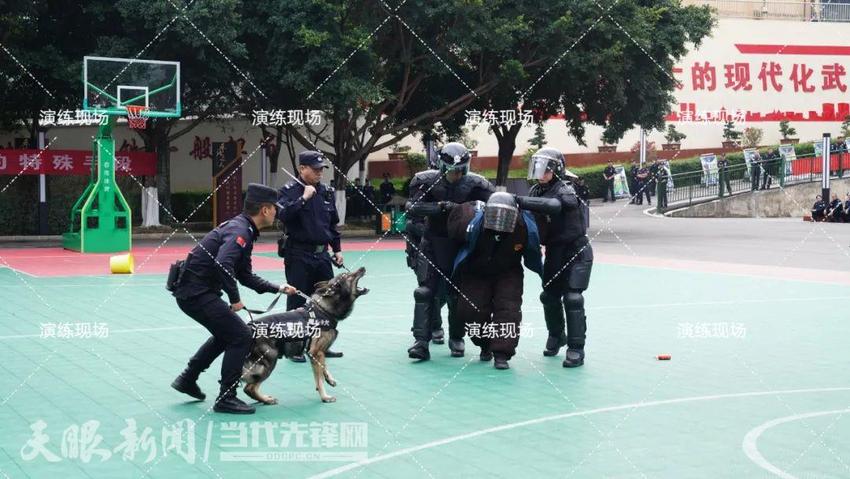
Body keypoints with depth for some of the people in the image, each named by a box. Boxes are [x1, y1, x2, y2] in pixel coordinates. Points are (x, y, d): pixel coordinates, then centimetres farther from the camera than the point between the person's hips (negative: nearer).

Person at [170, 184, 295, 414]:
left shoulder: (242, 229, 15)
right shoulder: (240, 231, -17)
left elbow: (245, 276, 21)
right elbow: (223, 264, -33)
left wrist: (278, 288, 18)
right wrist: (235, 299, -22)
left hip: (193, 291, 11)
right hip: (197, 293, -11)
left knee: (226, 333, 27)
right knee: (241, 336, -8)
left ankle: (187, 379, 35)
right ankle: (226, 398, -1)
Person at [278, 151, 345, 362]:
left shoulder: (326, 192, 11)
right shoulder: (289, 190, -7)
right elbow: (283, 214, -25)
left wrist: (337, 249, 17)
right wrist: (304, 197, -25)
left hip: (322, 254, 6)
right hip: (298, 255, -6)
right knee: (297, 301, -2)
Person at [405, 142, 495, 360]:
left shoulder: (474, 184, -9)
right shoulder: (426, 180, -9)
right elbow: (413, 207, -18)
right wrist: (441, 206, -29)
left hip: (460, 245, 0)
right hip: (432, 243, 0)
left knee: (456, 293, 8)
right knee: (426, 291, -7)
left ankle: (456, 339, 23)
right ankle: (421, 341, -7)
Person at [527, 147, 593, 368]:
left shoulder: (565, 190, -17)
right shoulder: (535, 191, 2)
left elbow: (559, 203, -37)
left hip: (576, 251, -6)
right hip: (554, 252, 6)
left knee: (572, 298, -13)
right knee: (549, 296, 11)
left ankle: (576, 349, -8)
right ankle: (556, 336, 36)